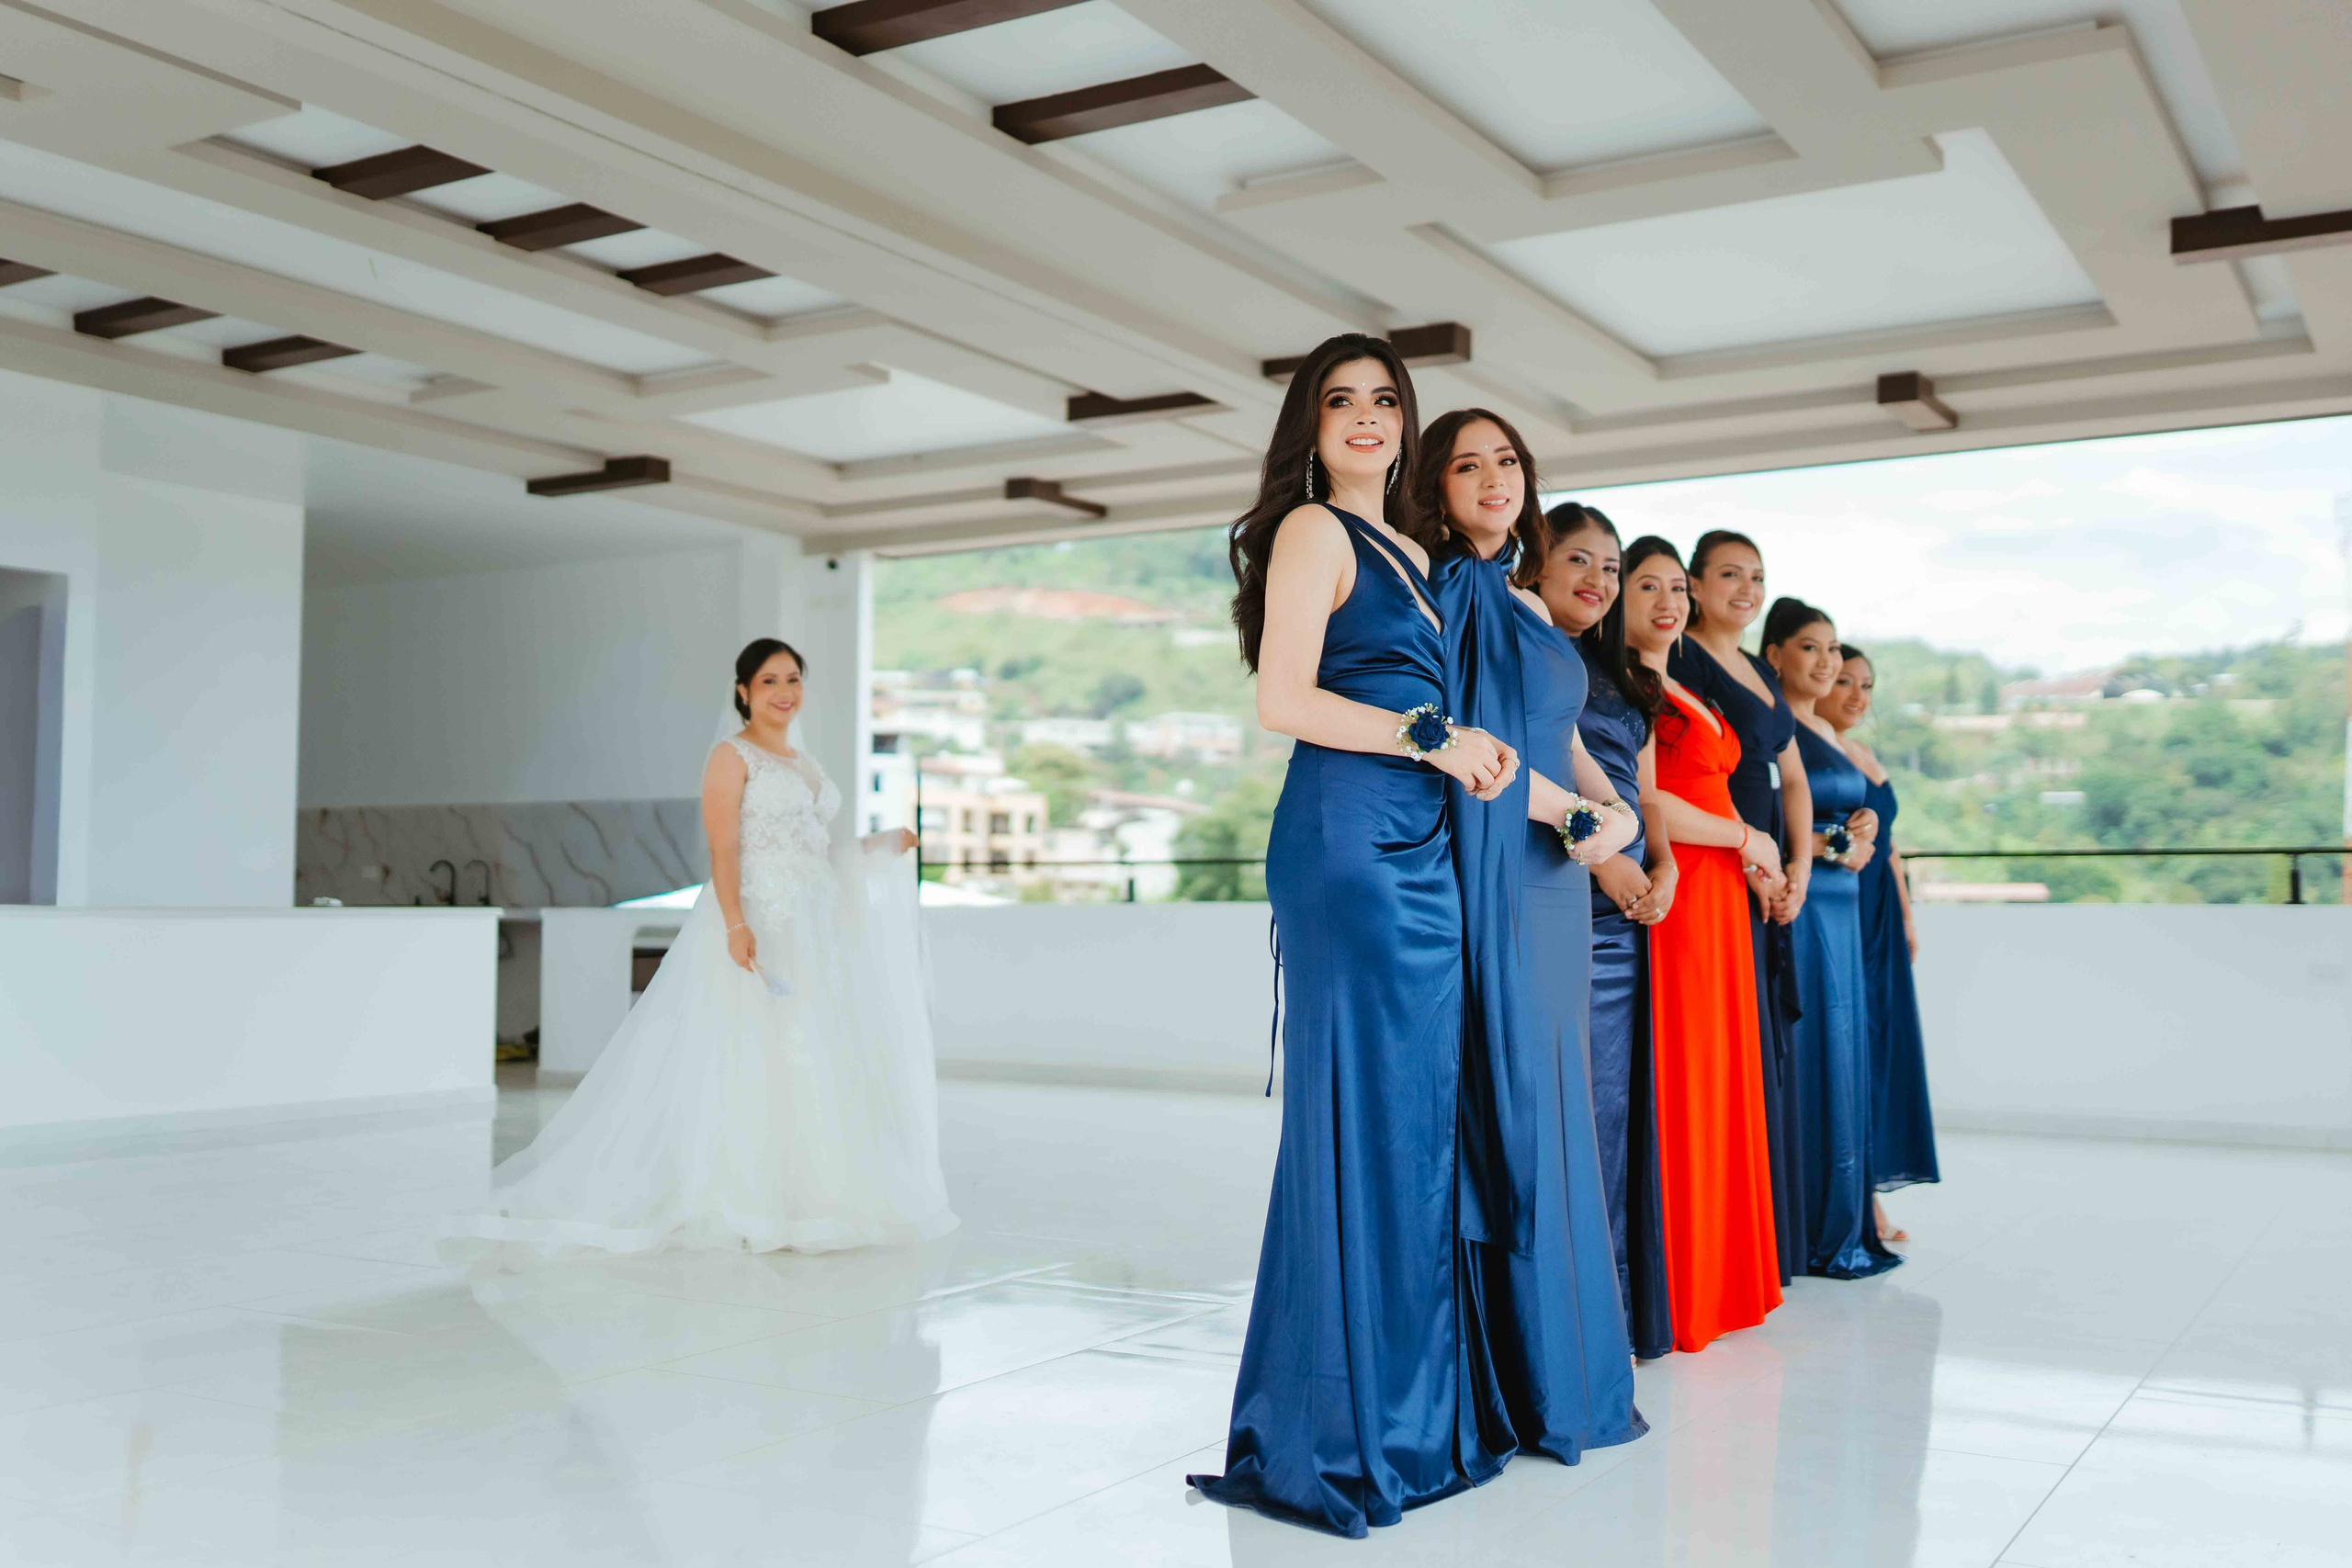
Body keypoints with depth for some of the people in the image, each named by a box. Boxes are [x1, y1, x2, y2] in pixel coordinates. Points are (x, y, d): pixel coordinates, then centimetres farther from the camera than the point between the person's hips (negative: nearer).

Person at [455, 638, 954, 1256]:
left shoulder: (805, 761, 19)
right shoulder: (731, 756, -4)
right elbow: (723, 848, -14)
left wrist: (882, 847, 16)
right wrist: (736, 924, -26)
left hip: (813, 931, 8)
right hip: (757, 922, -8)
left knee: (808, 1065, 7)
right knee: (750, 1061, -8)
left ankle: (798, 1201, 14)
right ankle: (738, 1206, -2)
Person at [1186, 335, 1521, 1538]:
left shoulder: (1414, 554, 23)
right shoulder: (1314, 531, -2)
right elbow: (1285, 700, -12)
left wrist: (1482, 755, 7)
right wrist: (1433, 740, -9)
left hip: (1422, 852, 9)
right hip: (1347, 842, -8)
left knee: (1419, 1122, 10)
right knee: (1359, 1119, -6)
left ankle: (1410, 1410, 20)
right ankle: (1327, 1437, 4)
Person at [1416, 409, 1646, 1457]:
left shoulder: (1529, 608, 20)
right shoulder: (1443, 589, -5)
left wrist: (1617, 809, 2)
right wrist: (1572, 810, -13)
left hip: (1552, 878, 8)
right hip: (1484, 870, -8)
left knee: (1547, 1109, 10)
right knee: (1503, 1105, -7)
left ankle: (1561, 1364, 18)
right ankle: (1521, 1381, 1)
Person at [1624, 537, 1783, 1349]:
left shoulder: (1687, 693, 20)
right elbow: (1644, 807, -19)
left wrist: (1752, 860, 4)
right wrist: (1748, 840, -6)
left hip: (1719, 901, 9)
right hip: (1669, 900, -9)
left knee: (1719, 1082, 12)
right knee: (1673, 1088, -6)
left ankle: (1713, 1280, 21)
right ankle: (1668, 1293, 1)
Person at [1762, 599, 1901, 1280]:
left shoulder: (1827, 731, 20)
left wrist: (1864, 827, 6)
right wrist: (1831, 847, -11)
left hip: (1841, 908, 9)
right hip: (1799, 907, -9)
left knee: (1844, 1058, 10)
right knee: (1809, 1058, -7)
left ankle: (1844, 1225, 17)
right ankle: (1814, 1233, 0)